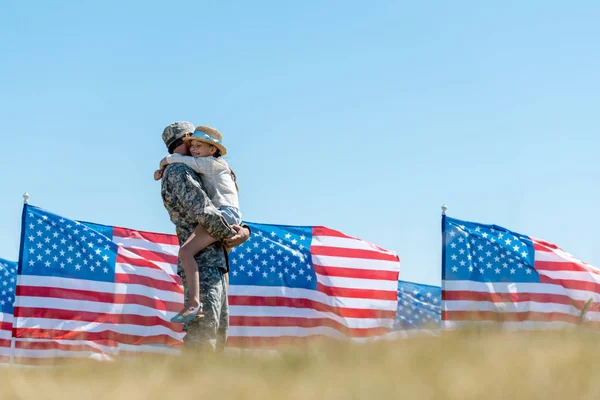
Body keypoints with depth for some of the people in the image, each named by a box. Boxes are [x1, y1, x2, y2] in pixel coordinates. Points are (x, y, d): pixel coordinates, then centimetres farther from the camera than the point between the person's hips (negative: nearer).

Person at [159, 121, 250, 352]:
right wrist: (231, 235, -4)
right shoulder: (178, 172, -5)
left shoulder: (187, 173, 26)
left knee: (219, 331, 11)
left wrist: (244, 230, 2)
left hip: (216, 263, 10)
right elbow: (204, 212, -19)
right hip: (203, 264, -10)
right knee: (203, 332, -17)